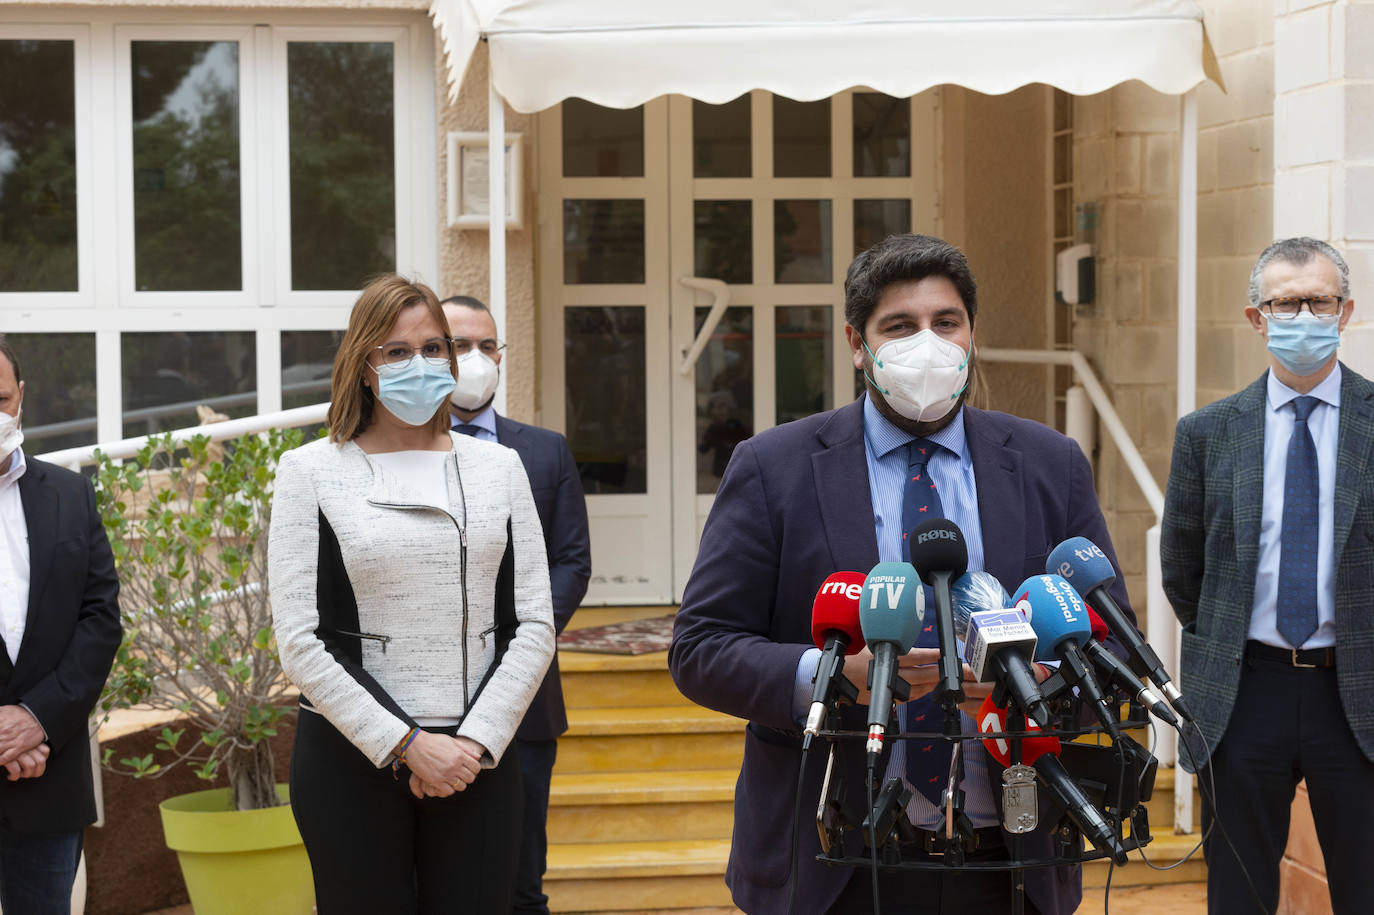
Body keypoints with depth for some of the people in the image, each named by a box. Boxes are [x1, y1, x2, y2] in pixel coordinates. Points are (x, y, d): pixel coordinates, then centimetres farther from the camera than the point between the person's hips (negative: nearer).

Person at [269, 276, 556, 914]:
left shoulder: (498, 467, 9)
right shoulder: (312, 472, 1)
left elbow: (533, 627, 6)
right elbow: (300, 641, -6)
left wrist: (476, 741, -7)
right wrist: (407, 746, -11)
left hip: (479, 755, 2)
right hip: (352, 759, -2)